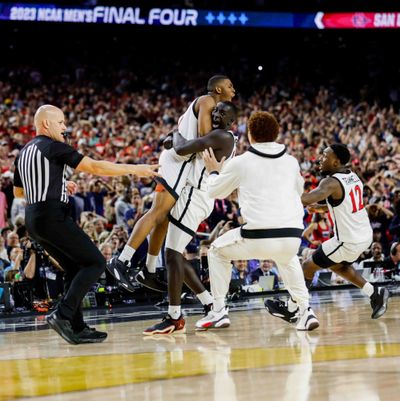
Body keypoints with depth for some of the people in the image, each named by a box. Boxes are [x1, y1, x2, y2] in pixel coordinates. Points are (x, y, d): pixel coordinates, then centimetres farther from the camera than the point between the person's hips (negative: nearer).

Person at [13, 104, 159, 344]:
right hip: (53, 217, -9)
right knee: (95, 263, -7)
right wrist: (134, 169, -8)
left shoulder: (25, 152, 19)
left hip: (34, 220, 9)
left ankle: (77, 328, 13)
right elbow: (95, 167, -13)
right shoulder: (53, 147, -8)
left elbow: (18, 192, 29)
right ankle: (62, 315, -18)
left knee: (76, 269, 17)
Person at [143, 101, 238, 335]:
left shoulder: (221, 137, -12)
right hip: (194, 197, 11)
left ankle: (174, 318, -13)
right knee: (176, 255, 14)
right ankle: (211, 306, 15)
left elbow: (182, 149, -19)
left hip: (193, 199, -11)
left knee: (172, 254, -12)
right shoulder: (229, 142, 20)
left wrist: (177, 134, 2)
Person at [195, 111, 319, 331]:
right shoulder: (291, 161, 13)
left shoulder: (240, 162, 3)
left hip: (258, 238, -4)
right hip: (292, 237, 4)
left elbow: (215, 191, 18)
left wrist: (213, 171, 39)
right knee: (287, 258, 39)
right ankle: (305, 311, 26)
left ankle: (218, 312, 19)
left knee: (217, 251, 24)